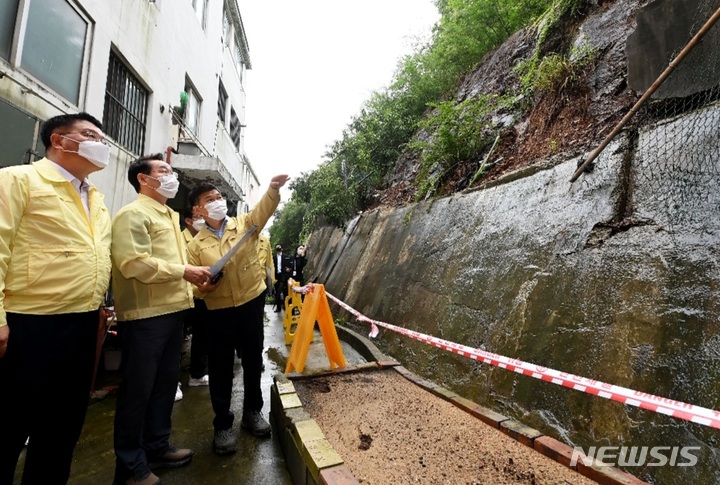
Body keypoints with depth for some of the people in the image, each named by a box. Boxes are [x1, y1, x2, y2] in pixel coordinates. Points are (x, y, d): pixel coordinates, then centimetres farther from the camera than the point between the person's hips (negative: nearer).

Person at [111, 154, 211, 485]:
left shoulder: (170, 216, 20)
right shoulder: (133, 214, -10)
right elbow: (134, 264, -22)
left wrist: (193, 278, 9)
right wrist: (183, 272, -17)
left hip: (171, 310, 9)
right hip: (145, 315, -9)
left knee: (165, 383, 17)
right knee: (137, 389, 5)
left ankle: (156, 446, 33)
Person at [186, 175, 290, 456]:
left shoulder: (245, 224, 1)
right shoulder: (196, 245, 3)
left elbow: (264, 209, -18)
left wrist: (273, 189, -37)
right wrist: (201, 287, -20)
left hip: (251, 303, 0)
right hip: (218, 311, 0)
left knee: (253, 360, 13)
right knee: (220, 367, 8)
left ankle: (252, 412, 34)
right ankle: (223, 425, 27)